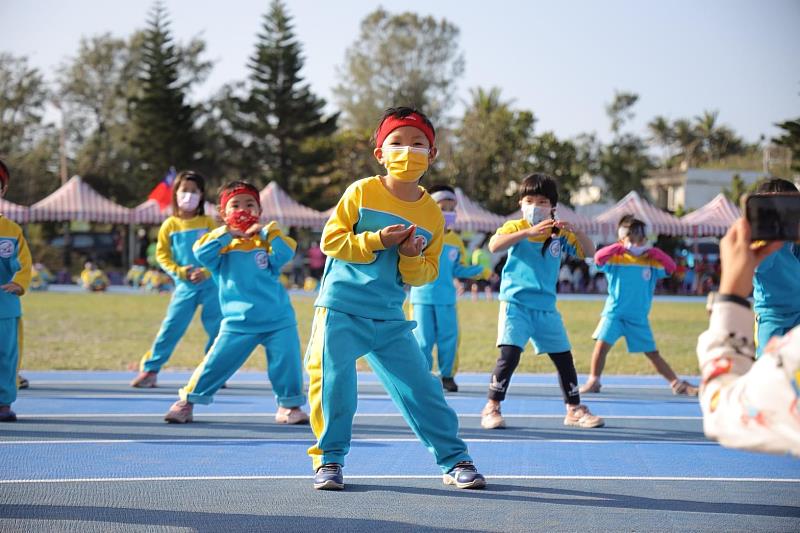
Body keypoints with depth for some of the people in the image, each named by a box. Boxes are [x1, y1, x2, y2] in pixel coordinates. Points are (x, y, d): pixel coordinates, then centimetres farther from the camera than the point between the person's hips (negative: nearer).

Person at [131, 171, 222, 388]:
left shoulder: (207, 222, 2)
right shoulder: (170, 225, 2)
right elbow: (162, 254, 3)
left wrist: (205, 271, -15)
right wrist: (179, 270, -12)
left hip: (209, 282, 0)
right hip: (185, 285, 0)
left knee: (216, 327, 1)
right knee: (172, 326, -5)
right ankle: (150, 369, 1)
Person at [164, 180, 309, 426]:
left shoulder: (267, 240, 7)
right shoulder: (222, 244, 6)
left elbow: (286, 253, -11)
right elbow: (200, 252, -13)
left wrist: (266, 232, -12)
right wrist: (226, 233, -15)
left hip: (278, 321, 1)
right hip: (237, 322, -1)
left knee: (287, 361, -7)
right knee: (216, 363, -1)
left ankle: (289, 405, 11)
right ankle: (187, 401, 13)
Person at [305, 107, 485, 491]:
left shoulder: (432, 214, 3)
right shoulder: (361, 192, -5)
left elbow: (426, 274, 7)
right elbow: (330, 239, -8)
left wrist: (412, 258, -15)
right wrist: (375, 241, -19)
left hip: (390, 318, 2)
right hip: (341, 307, -2)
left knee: (420, 386, -1)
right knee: (333, 382, -7)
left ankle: (454, 460, 9)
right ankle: (329, 459, 10)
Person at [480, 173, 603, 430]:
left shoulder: (559, 233, 6)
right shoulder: (515, 227, -2)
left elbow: (589, 252, 1)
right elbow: (494, 245, -22)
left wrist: (574, 230, -17)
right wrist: (529, 231, -30)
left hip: (546, 306, 4)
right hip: (516, 303, -4)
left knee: (564, 358, 8)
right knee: (509, 354, -17)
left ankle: (574, 410, 23)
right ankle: (492, 408, -5)